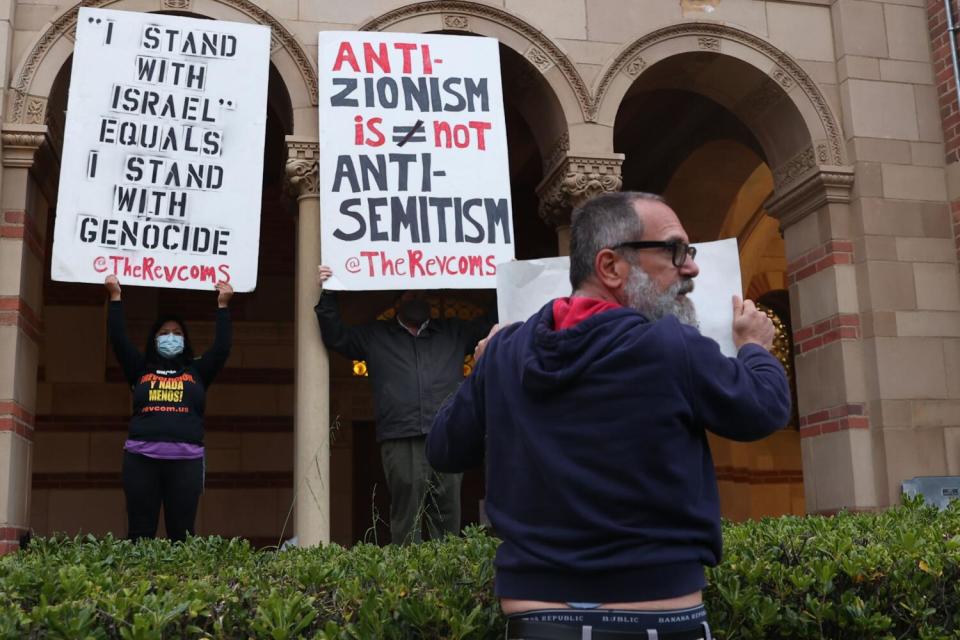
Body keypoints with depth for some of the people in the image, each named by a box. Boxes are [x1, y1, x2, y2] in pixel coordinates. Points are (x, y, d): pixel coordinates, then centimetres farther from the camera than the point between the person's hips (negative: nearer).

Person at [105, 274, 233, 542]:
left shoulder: (196, 372, 17)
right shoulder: (140, 369, 17)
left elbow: (222, 348, 9)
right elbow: (118, 340, 11)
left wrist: (222, 305, 11)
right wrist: (115, 297, 10)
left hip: (186, 460, 0)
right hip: (141, 458, 0)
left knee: (182, 535, -1)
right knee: (140, 534, 0)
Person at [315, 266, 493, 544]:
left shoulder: (454, 331, 22)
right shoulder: (374, 335, 19)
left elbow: (490, 325, 23)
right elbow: (336, 336, 15)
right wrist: (327, 295, 4)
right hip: (401, 443, -1)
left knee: (448, 520, 1)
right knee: (406, 520, -4)